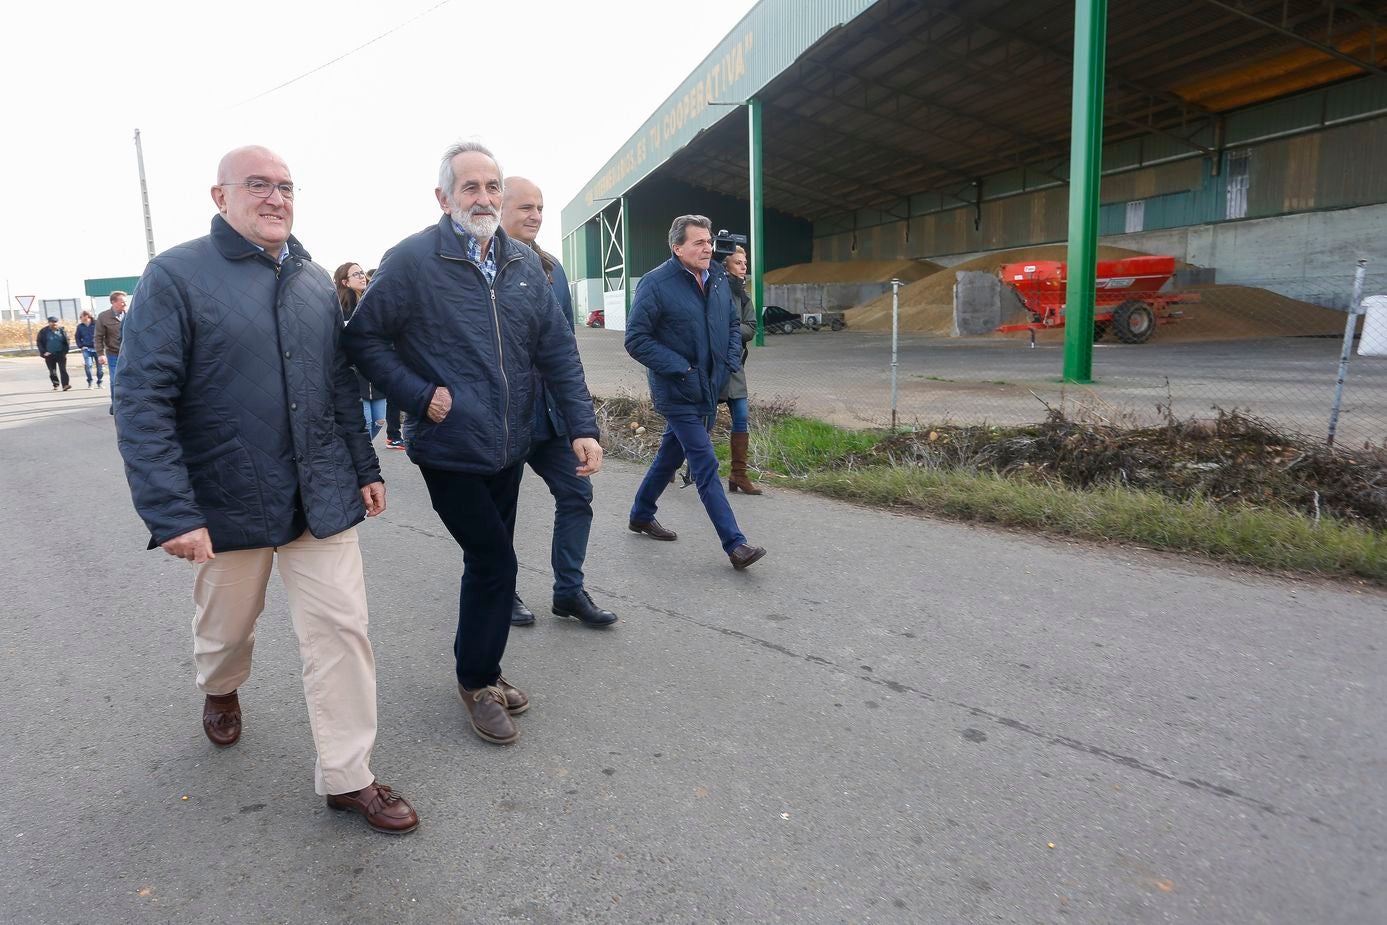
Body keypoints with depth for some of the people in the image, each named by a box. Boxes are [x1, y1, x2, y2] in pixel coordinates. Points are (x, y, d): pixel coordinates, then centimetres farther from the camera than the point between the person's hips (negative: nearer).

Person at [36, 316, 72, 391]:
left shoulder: (62, 330, 6)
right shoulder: (43, 331, 3)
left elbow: (66, 342, 9)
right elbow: (39, 342, 5)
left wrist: (65, 351, -1)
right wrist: (44, 352, -5)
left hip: (61, 354, -1)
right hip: (49, 355, 1)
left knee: (63, 369, -11)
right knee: (52, 372, 7)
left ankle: (65, 385, -18)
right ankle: (55, 385, 18)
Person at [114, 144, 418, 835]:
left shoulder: (315, 280, 7)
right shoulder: (176, 275, -9)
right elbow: (141, 401, -14)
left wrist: (365, 468, 10)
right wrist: (171, 512, -19)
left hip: (323, 494, 3)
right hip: (229, 501, -3)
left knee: (341, 628, 1)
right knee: (225, 625, 20)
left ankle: (346, 776, 14)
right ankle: (220, 691, 55)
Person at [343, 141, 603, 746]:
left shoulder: (525, 264, 5)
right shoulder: (412, 260, -11)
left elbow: (558, 351, 3)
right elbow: (363, 338, -5)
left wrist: (583, 426, -5)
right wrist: (420, 395, -15)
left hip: (508, 448, 6)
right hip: (449, 450, -6)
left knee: (489, 562, 17)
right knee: (496, 563, -4)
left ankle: (480, 668, 37)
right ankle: (476, 679, 20)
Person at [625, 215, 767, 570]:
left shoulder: (719, 278, 6)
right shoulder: (656, 283, -14)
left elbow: (734, 323, 20)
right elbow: (636, 339, -14)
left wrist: (731, 361, 4)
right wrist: (681, 368, -19)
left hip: (710, 389, 7)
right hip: (678, 392, -7)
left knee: (671, 455, 19)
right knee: (706, 466, -9)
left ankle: (641, 515, 39)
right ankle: (735, 544, -6)